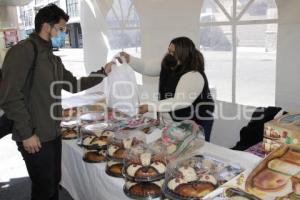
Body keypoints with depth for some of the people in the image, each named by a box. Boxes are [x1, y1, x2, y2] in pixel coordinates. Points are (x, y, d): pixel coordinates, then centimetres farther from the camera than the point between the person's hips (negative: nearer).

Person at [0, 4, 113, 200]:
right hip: (35, 137, -8)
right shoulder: (23, 51, -16)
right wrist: (27, 134, -18)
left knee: (54, 183, 19)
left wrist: (102, 73, 11)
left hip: (54, 134, 8)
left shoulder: (54, 59, 12)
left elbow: (74, 85, 19)